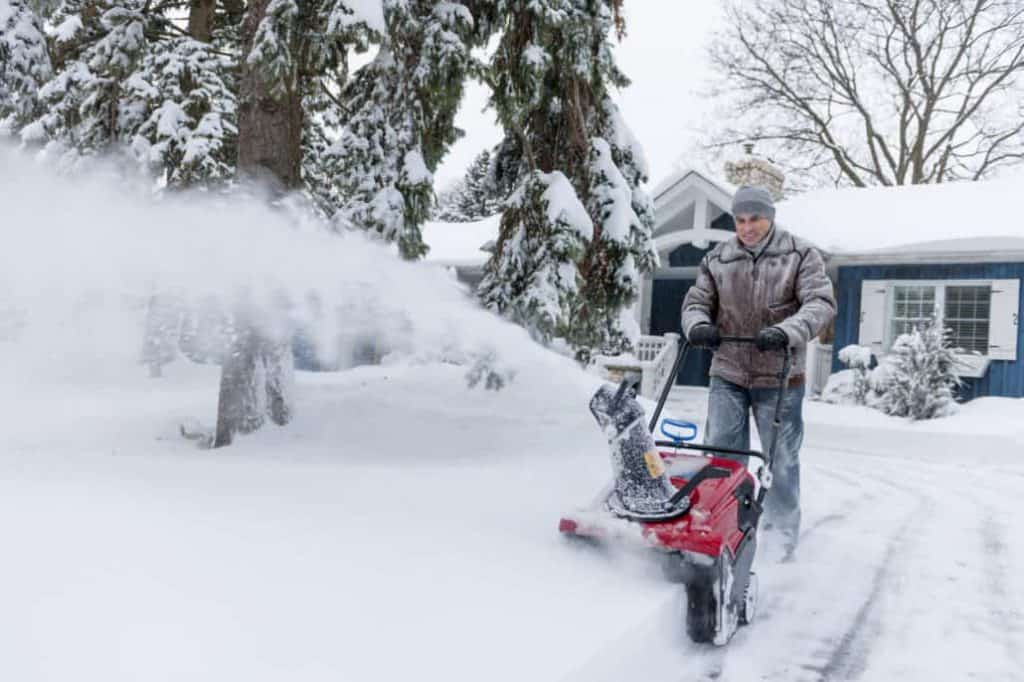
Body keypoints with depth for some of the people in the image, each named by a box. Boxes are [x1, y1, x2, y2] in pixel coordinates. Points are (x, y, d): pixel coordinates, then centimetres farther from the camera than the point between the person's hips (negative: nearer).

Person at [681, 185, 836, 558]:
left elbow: (821, 303, -11)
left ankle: (783, 535, 23)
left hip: (779, 378, -2)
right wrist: (698, 325, -16)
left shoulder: (801, 255, -2)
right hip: (727, 375, 2)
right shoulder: (717, 259, 5)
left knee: (781, 460, 8)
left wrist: (786, 332, -29)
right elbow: (696, 301, 9)